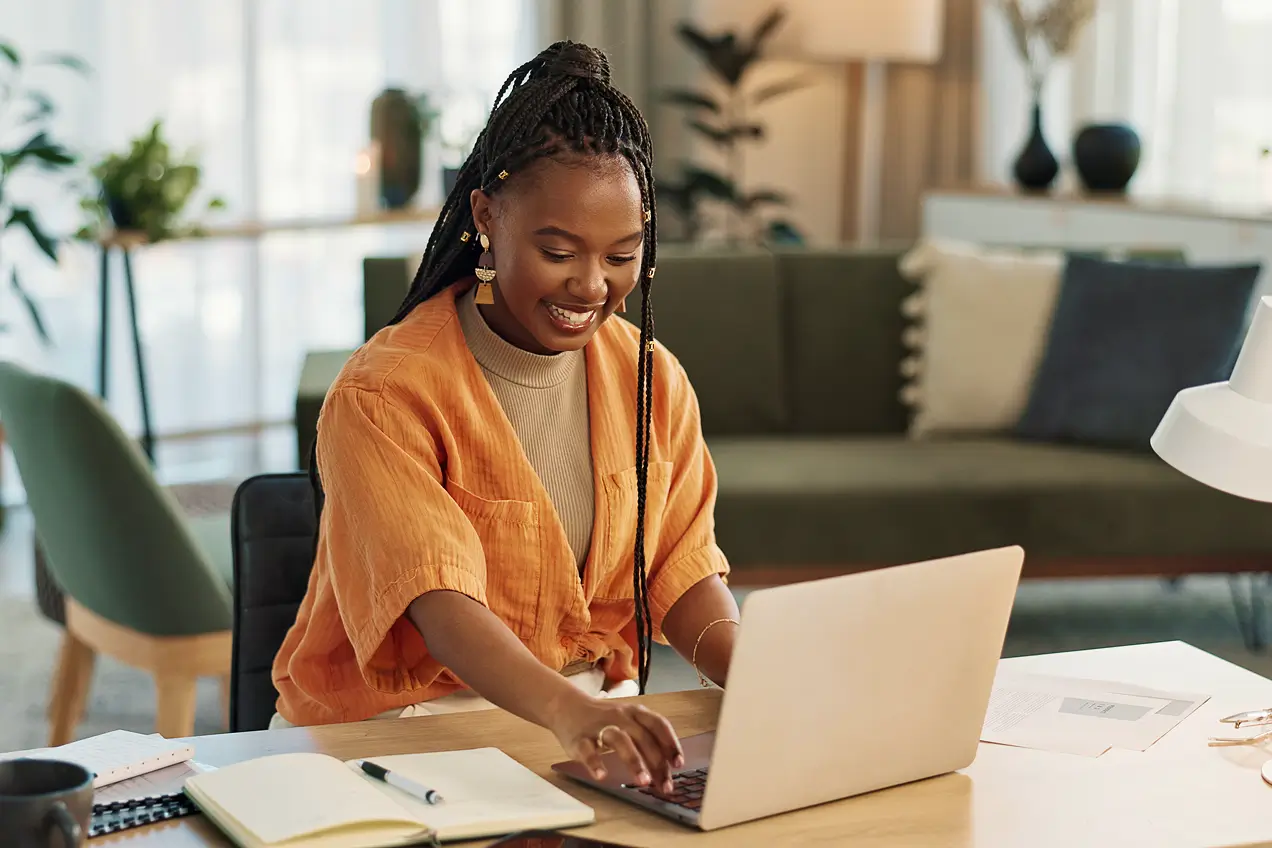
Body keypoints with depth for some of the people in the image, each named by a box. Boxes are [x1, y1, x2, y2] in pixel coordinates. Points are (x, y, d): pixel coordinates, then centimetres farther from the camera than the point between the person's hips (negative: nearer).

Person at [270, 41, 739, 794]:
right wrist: (570, 712, -45)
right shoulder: (384, 395, -14)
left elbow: (684, 575, 2)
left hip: (599, 721, 5)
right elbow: (442, 604, -27)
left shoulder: (653, 380, 6)